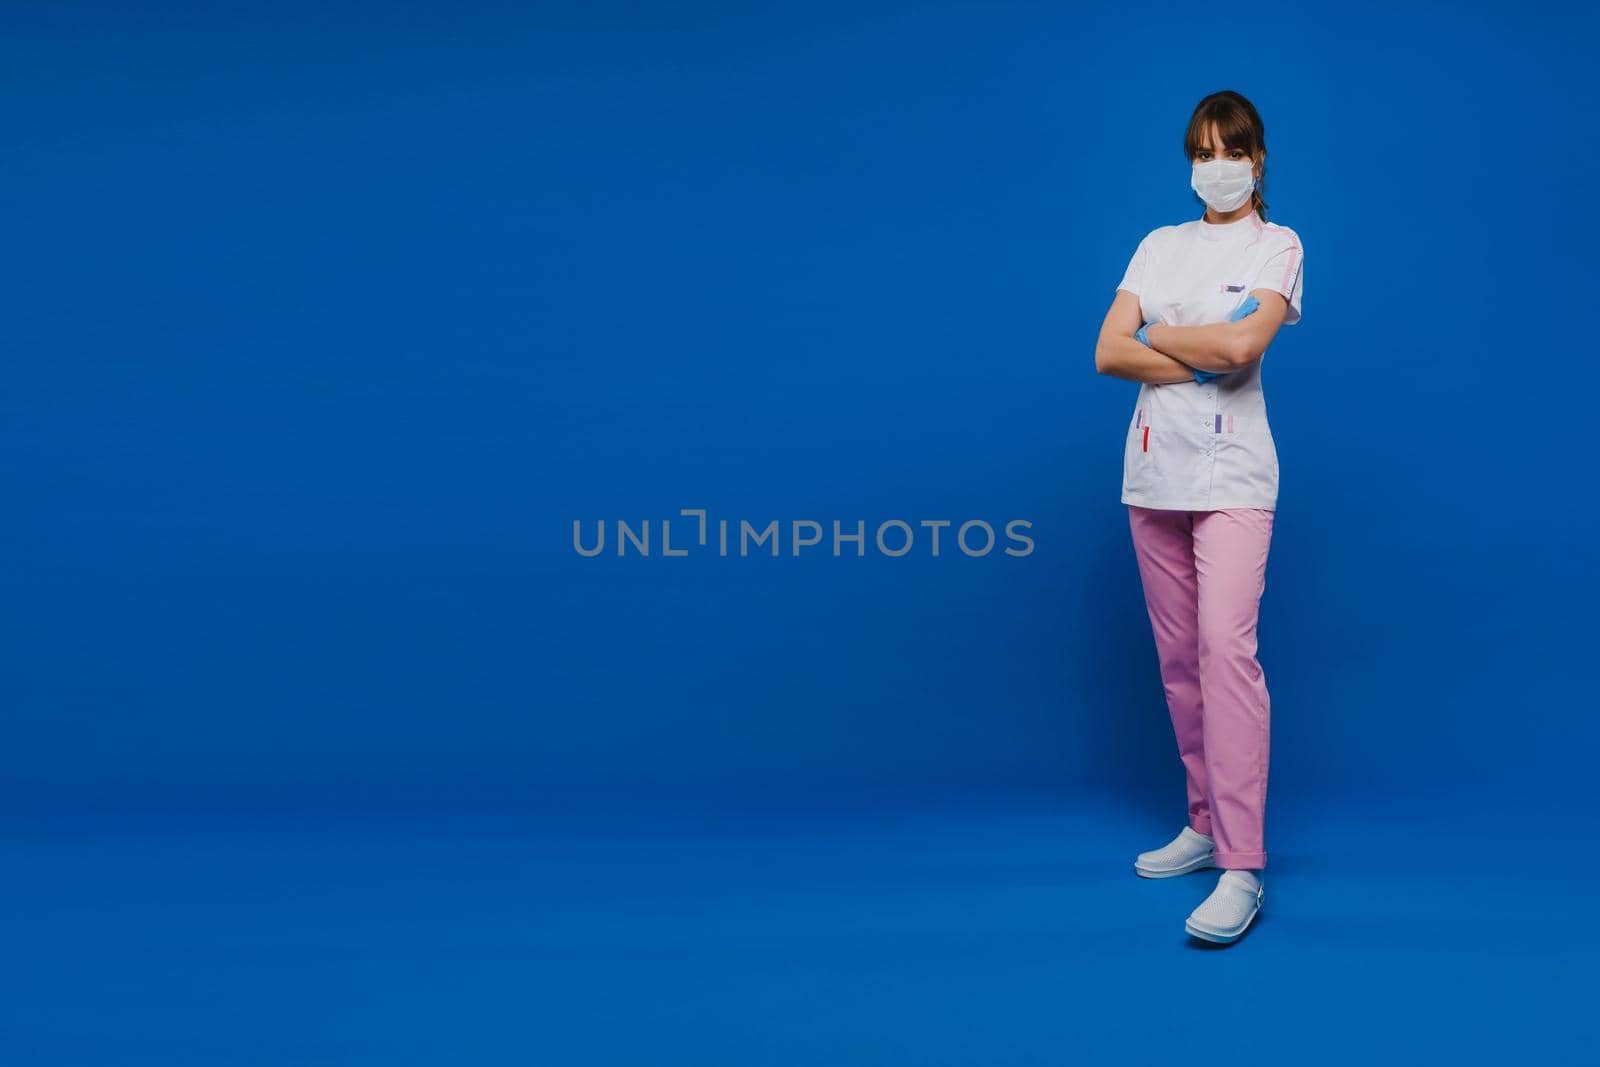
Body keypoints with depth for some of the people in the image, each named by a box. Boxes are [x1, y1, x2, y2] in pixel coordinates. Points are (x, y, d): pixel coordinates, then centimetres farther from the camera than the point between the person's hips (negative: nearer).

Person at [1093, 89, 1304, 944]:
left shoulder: (1277, 245, 3)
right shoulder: (1160, 246, 14)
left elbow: (1243, 342, -15)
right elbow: (1107, 353, 2)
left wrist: (1154, 335, -2)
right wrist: (1205, 356, -9)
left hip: (1231, 472, -5)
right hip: (1154, 469, 5)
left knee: (1226, 648, -16)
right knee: (1178, 657, 8)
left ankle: (1242, 868, -15)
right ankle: (1205, 826, 21)